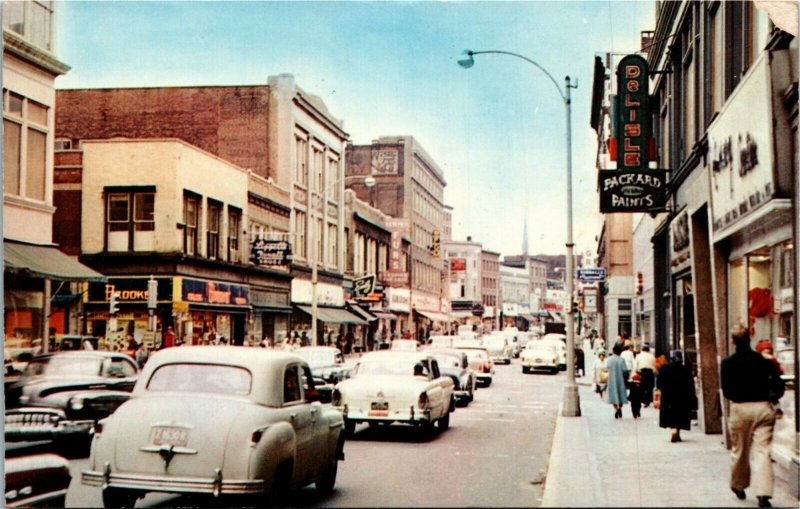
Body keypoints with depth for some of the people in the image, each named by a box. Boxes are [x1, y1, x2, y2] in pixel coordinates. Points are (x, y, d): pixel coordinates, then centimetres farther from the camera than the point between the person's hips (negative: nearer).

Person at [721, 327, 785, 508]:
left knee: (739, 450, 15)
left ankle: (739, 486, 32)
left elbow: (726, 390, 0)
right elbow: (778, 383, -2)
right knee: (762, 451, -2)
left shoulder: (728, 363, -3)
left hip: (740, 408, 0)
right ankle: (763, 494, -12)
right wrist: (771, 397, 14)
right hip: (764, 407, 1)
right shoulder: (764, 360, -1)